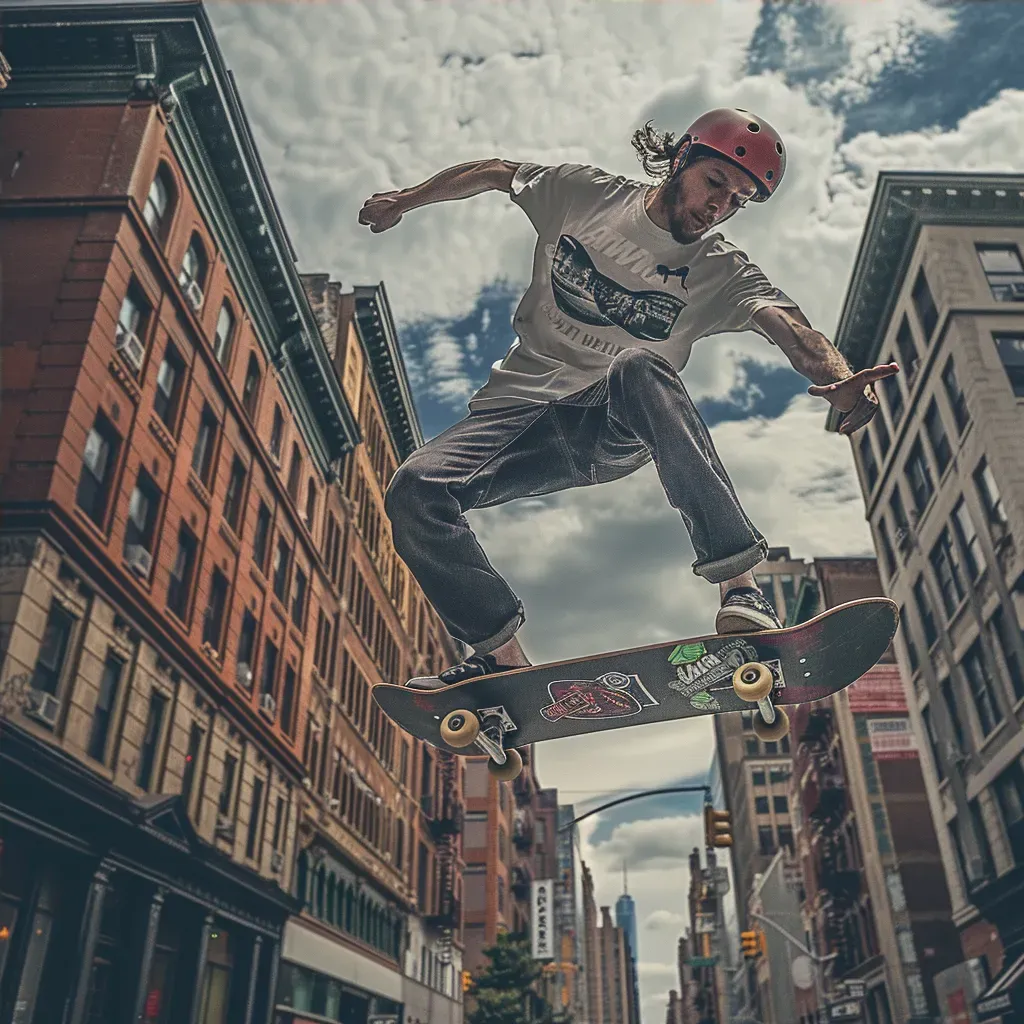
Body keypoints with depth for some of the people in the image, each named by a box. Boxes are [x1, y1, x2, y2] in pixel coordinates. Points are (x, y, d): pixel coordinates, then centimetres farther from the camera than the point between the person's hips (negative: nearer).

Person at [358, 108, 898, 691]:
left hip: (618, 432, -2)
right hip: (523, 409, 2)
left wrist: (840, 380, -41)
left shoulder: (724, 275, -2)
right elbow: (493, 173, 17)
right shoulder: (586, 194, 3)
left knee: (639, 368, -37)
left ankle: (739, 582, -39)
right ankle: (503, 657, -13)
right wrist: (406, 200, 16)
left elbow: (790, 327, -20)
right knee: (415, 491, -23)